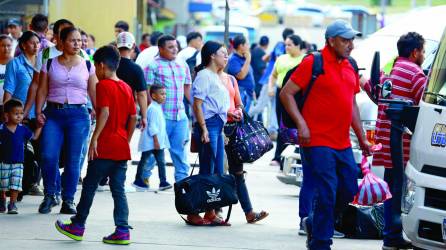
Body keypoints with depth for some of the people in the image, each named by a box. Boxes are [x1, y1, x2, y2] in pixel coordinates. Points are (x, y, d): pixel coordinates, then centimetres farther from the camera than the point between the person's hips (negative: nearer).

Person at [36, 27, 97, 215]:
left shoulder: (87, 66, 8)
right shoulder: (50, 64, 8)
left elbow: (94, 93, 8)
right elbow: (42, 90, 7)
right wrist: (39, 111, -6)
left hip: (78, 114, 0)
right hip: (53, 114, 0)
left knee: (73, 160, 0)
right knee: (48, 156, -12)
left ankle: (68, 200, 9)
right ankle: (50, 195, 7)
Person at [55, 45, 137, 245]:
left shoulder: (103, 85, -9)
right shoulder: (126, 88, 12)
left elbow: (104, 112, -20)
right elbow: (133, 117, 14)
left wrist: (94, 138, -21)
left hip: (104, 146, -7)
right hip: (122, 148, 7)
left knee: (89, 186, 5)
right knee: (118, 190, 6)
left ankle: (78, 226, 13)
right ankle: (122, 230, 0)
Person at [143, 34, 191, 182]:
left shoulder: (182, 66, 16)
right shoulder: (153, 66, -3)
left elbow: (187, 89, 23)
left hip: (180, 116, 6)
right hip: (161, 117, -6)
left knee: (180, 149, 7)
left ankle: (182, 178, 12)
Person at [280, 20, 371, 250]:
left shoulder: (350, 67, 14)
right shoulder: (313, 63, -7)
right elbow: (286, 94, -8)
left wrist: (361, 138, 21)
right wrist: (301, 124, -17)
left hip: (343, 144, 7)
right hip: (318, 142, -7)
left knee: (349, 191, 9)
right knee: (327, 193, -8)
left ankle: (314, 223, 30)